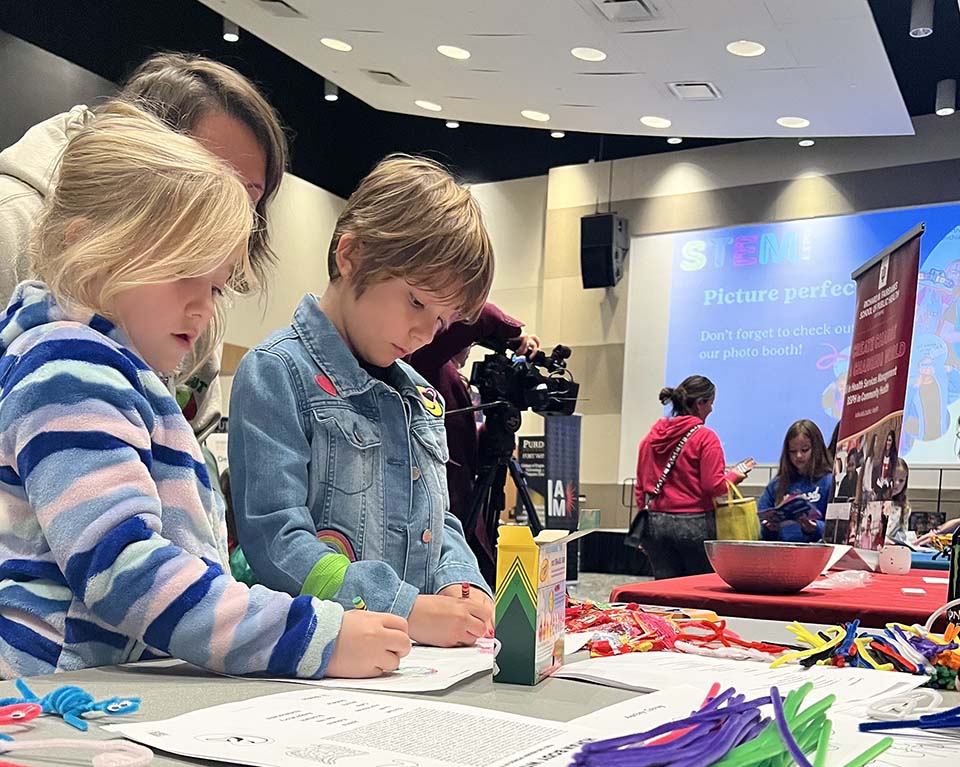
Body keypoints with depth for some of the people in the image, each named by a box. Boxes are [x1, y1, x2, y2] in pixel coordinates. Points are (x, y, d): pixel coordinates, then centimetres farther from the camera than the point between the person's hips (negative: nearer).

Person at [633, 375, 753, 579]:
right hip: (695, 524, -5)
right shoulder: (705, 437, -9)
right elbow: (714, 486, -12)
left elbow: (641, 488, 12)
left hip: (655, 524, 5)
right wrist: (736, 474, 6)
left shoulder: (651, 437, 9)